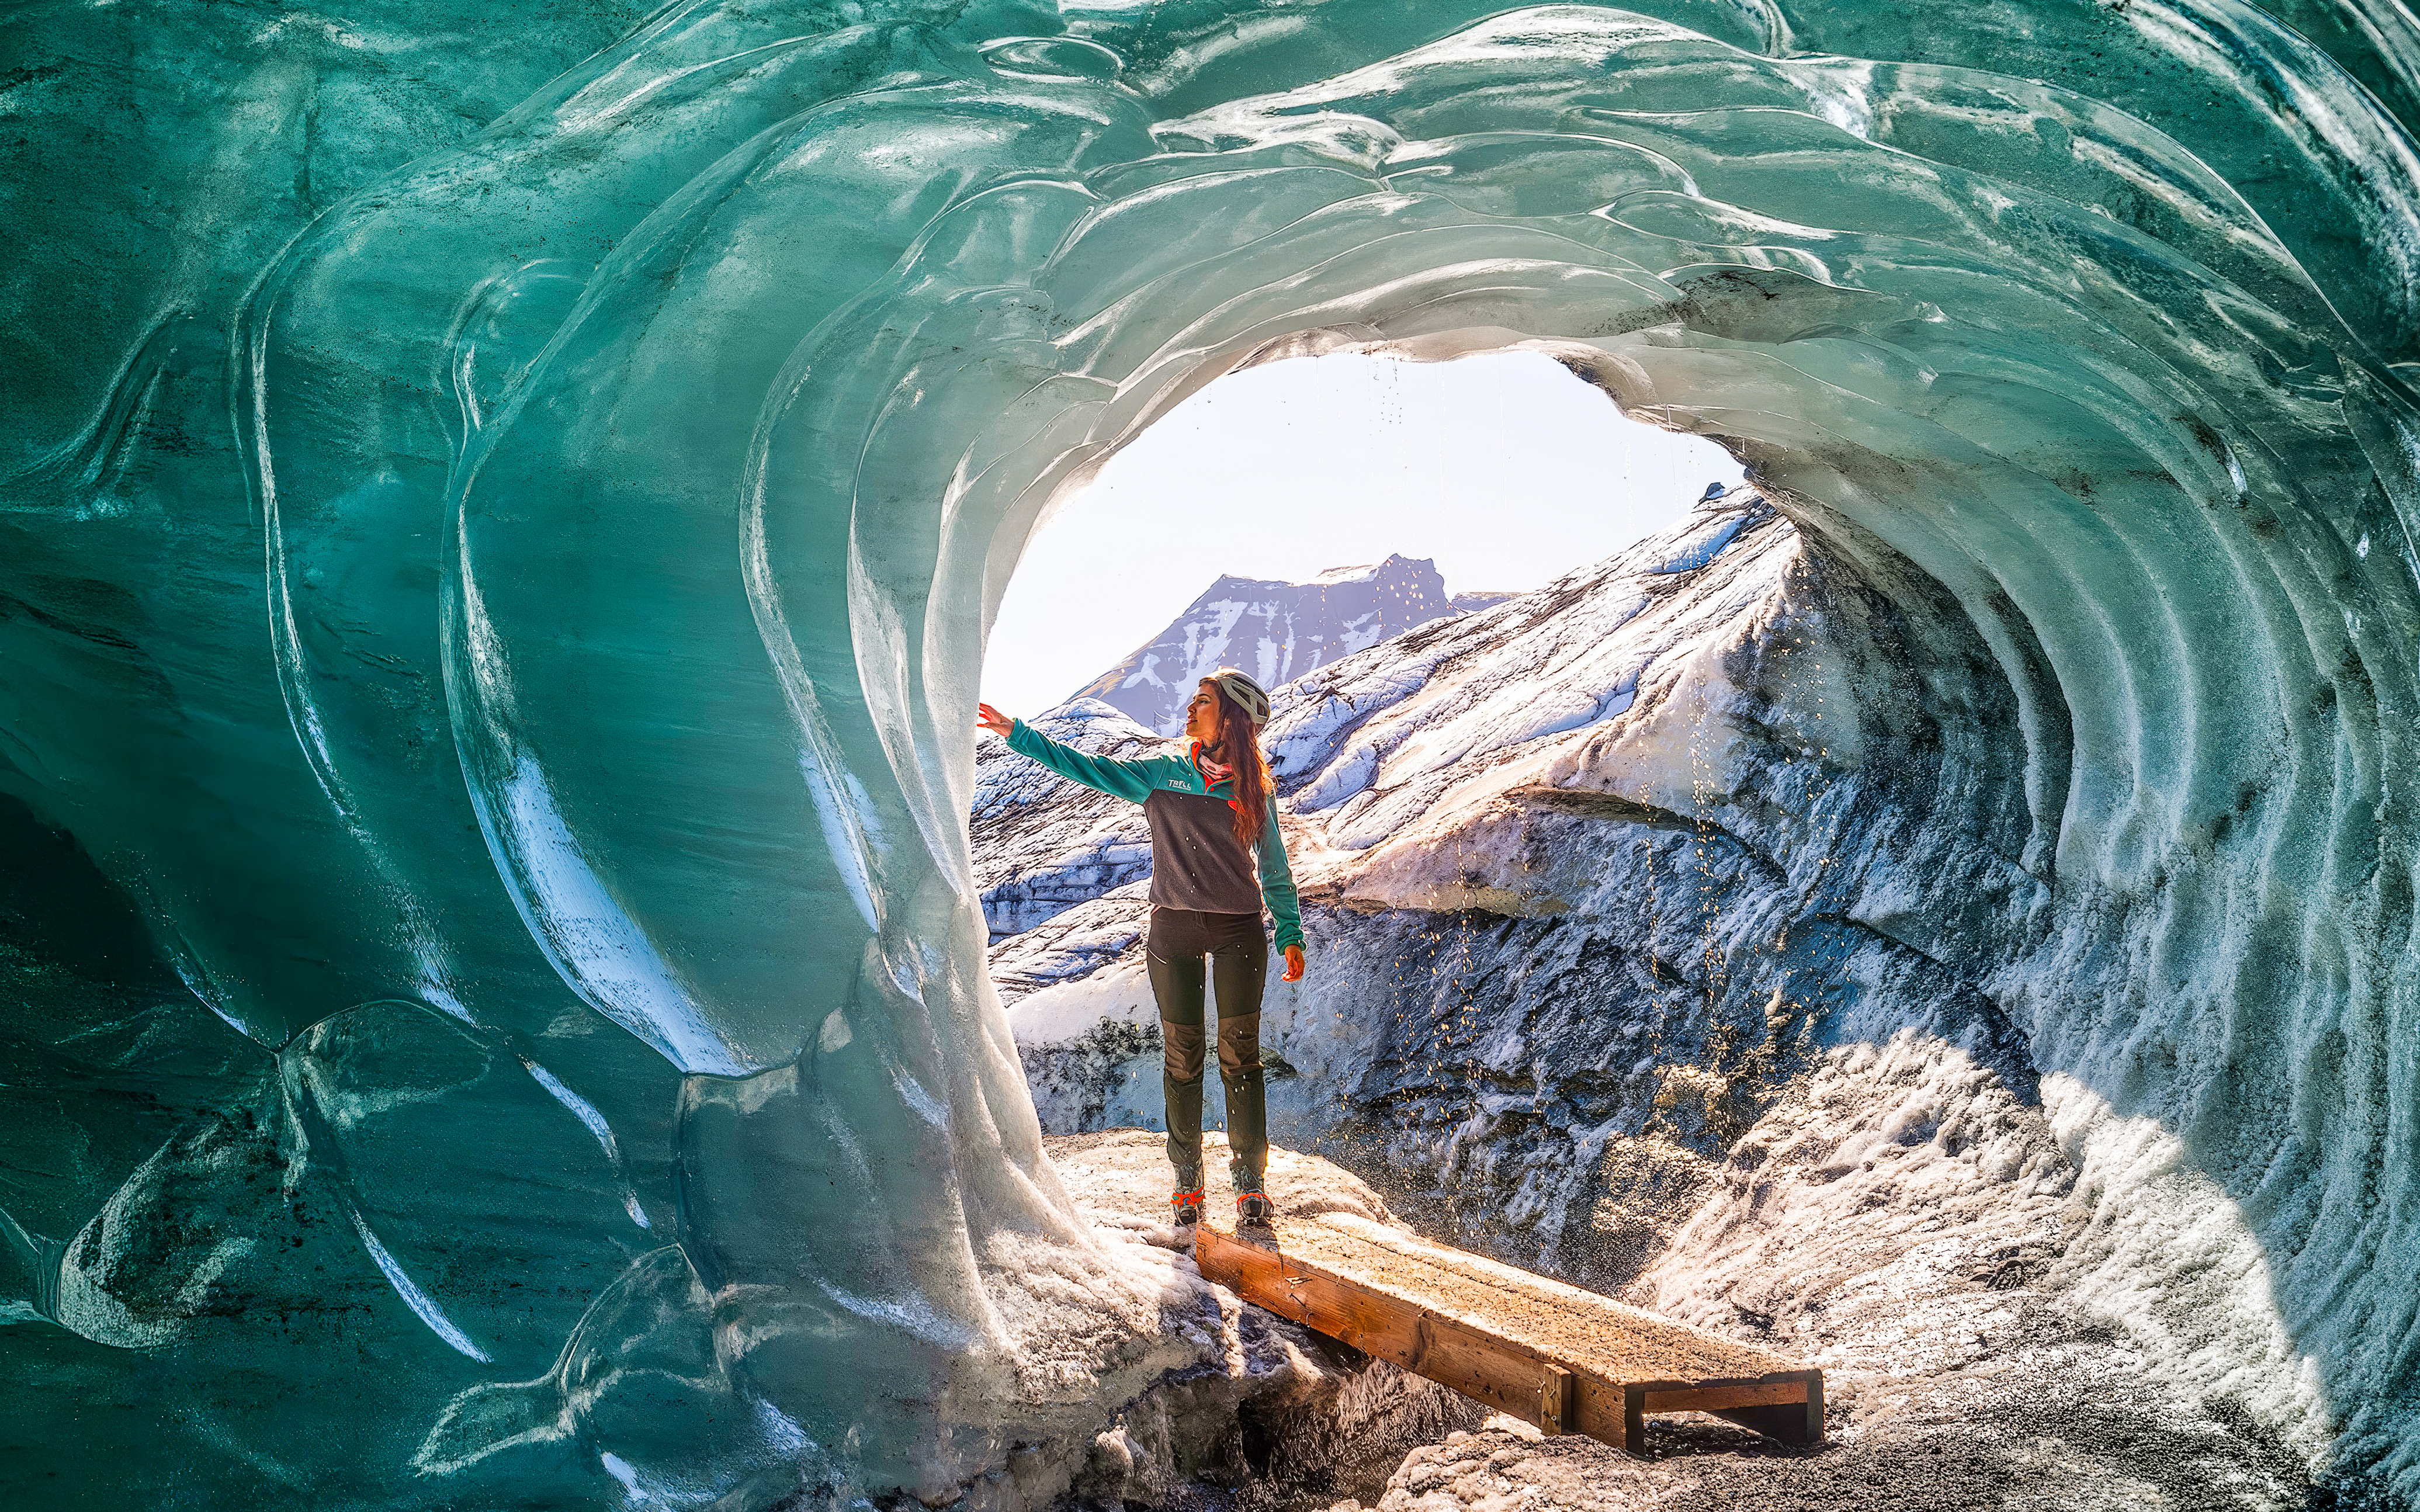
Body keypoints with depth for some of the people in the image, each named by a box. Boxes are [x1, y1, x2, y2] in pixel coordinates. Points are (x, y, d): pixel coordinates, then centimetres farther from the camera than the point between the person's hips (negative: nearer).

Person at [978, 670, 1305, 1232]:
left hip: (1239, 931, -1)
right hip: (1173, 929, 1)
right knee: (1182, 1057, 3)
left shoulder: (1255, 790, 3)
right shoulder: (1161, 775, 5)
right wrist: (1018, 734, 3)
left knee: (1240, 1056, -1)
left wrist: (1290, 934, 4)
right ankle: (1187, 1181, 13)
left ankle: (1251, 1183, 6)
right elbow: (1088, 767, 6)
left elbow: (1274, 869, 9)